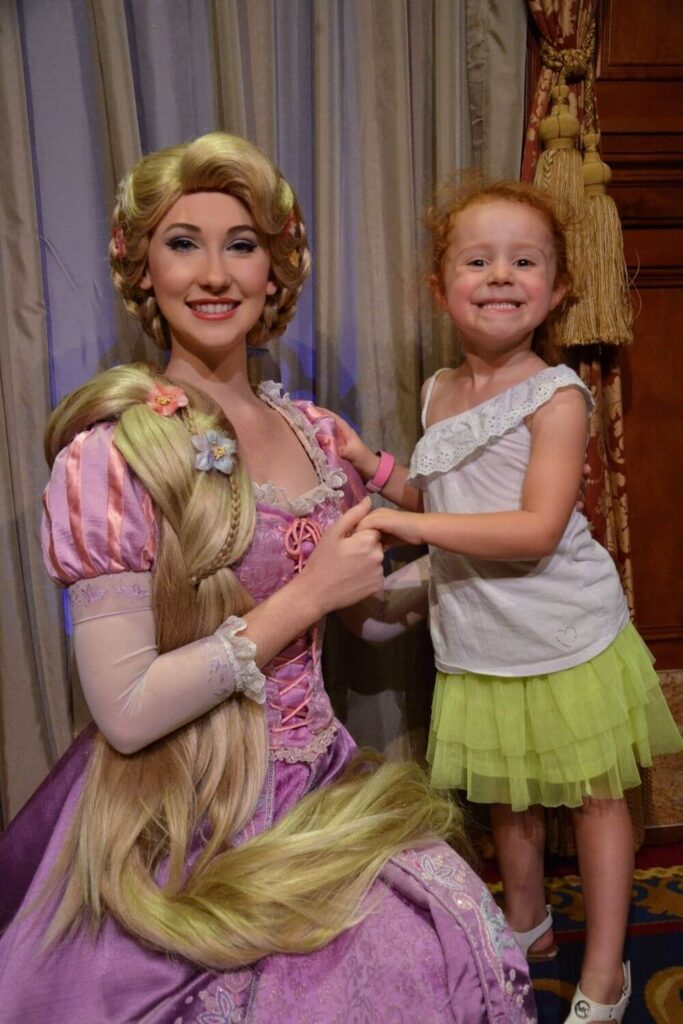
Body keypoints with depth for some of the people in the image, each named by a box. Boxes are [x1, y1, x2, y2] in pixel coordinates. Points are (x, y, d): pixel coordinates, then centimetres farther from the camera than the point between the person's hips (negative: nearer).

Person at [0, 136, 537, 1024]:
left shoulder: (313, 431, 3)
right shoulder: (112, 451, -15)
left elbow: (373, 608, 14)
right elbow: (125, 711, -18)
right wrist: (307, 595, -18)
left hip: (321, 781, 5)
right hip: (186, 821, -5)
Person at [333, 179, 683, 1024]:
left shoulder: (556, 395, -16)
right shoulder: (438, 394, 4)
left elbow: (536, 530, -26)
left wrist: (405, 521, -29)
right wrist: (375, 468, -1)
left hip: (564, 638, -5)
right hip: (478, 644, 6)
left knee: (593, 795, 11)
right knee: (506, 797, 21)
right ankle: (525, 922, 46)